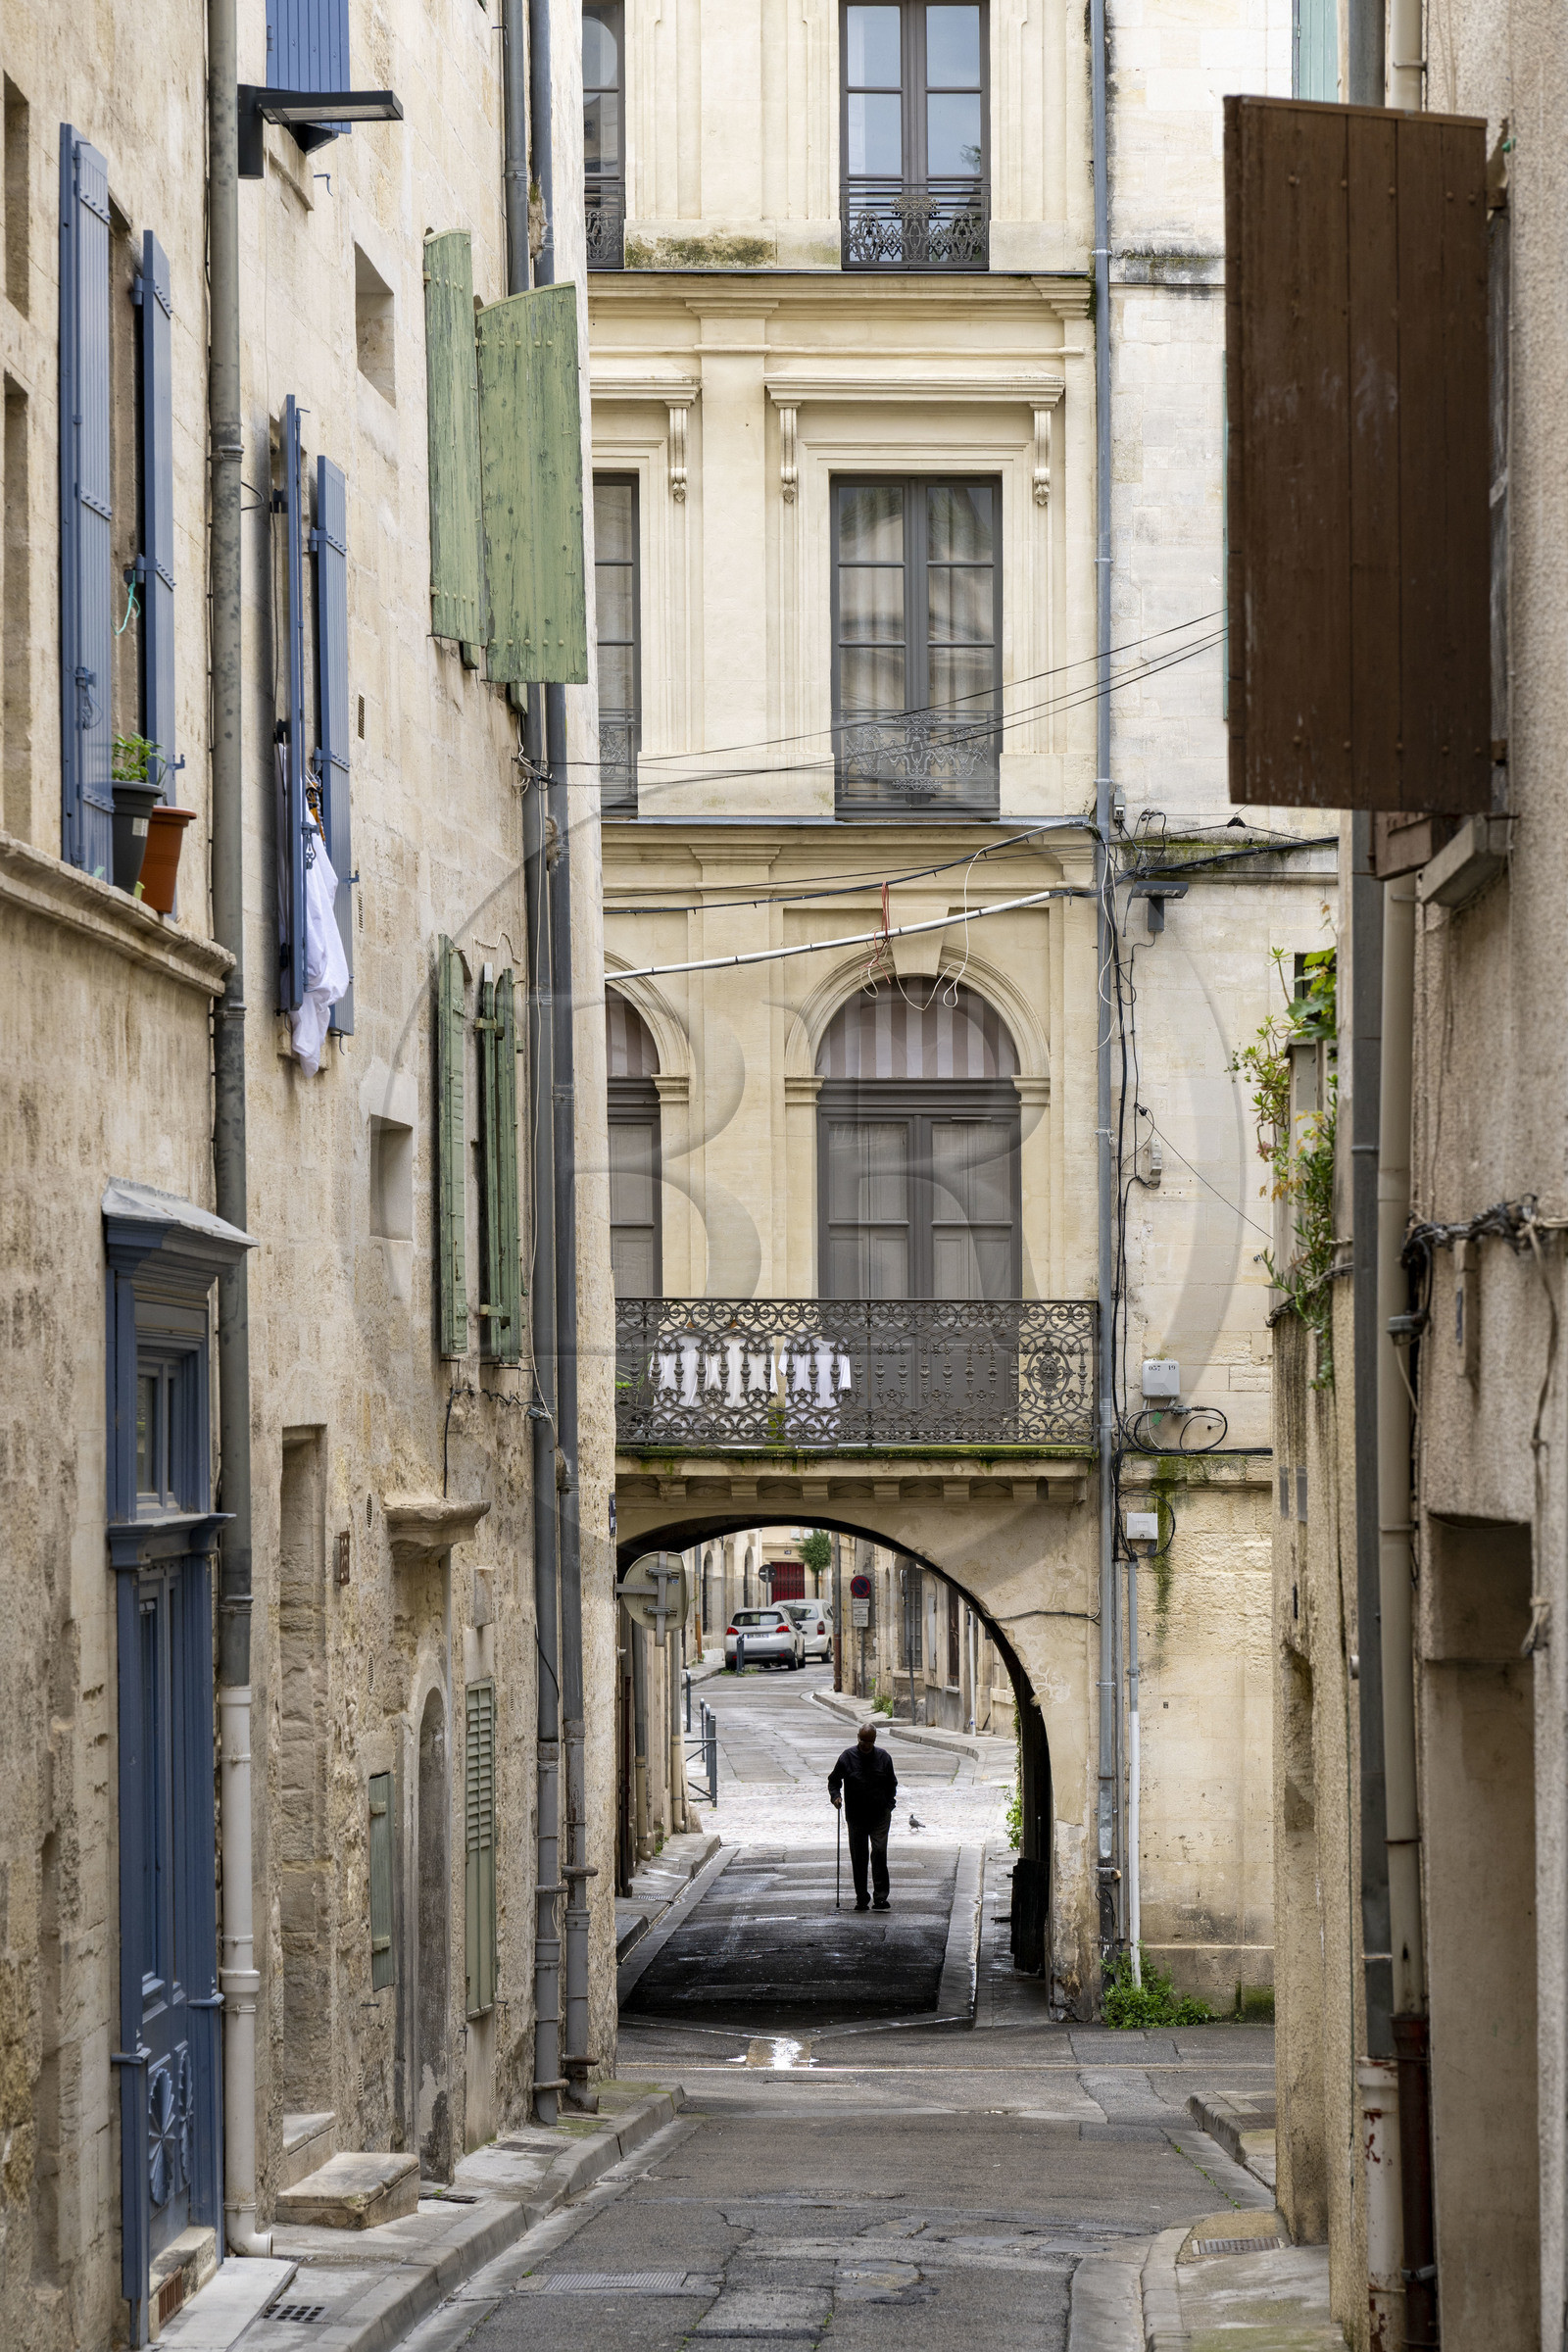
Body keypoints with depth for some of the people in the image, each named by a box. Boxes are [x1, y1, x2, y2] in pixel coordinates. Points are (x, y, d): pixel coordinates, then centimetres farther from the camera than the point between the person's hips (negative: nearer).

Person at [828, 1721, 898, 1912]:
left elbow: (891, 1784, 16)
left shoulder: (883, 1757, 5)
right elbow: (834, 1780, 9)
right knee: (858, 1857, 4)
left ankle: (881, 1896, -12)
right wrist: (835, 1796, -10)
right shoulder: (848, 1757, 1)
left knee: (879, 1852, -12)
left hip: (880, 1816, -1)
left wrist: (889, 1804, 4)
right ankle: (861, 1899, 11)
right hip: (856, 1816, 1)